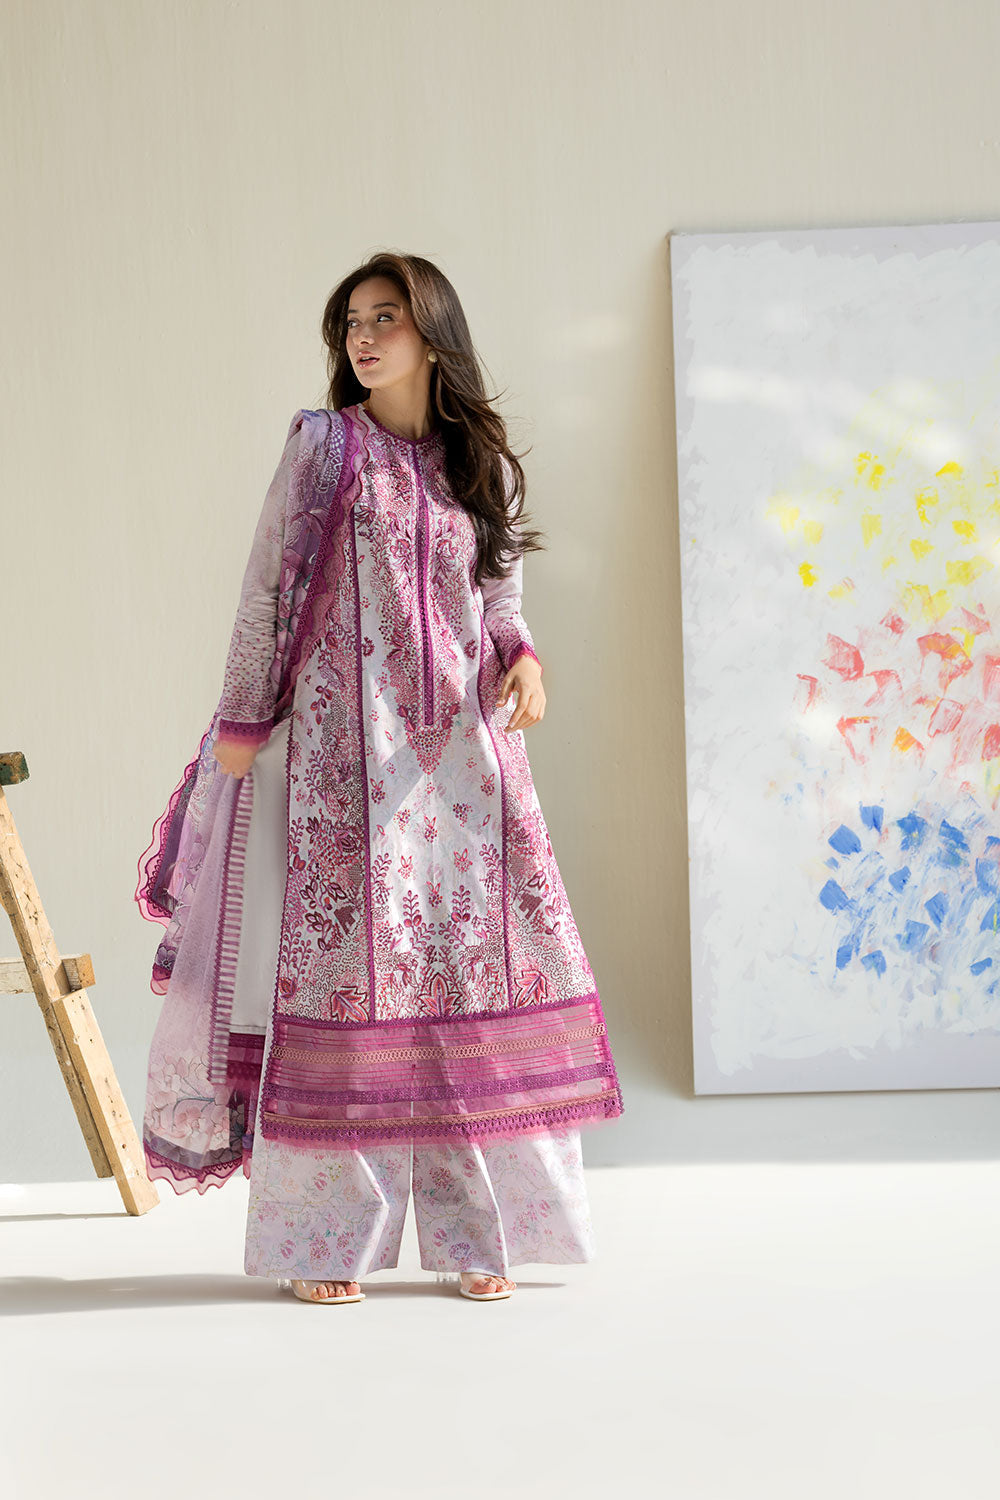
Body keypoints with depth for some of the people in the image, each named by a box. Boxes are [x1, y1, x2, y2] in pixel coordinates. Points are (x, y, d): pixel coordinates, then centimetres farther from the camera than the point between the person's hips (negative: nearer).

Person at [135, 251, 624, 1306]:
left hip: (461, 743, 3)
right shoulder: (322, 446, 3)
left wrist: (522, 657, -6)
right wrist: (242, 718, -2)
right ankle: (323, 1239, 1)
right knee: (339, 966, -6)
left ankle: (473, 1230, 8)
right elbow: (266, 590, 3)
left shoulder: (482, 464, 12)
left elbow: (498, 596, 15)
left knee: (476, 963, -1)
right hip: (342, 741, -3)